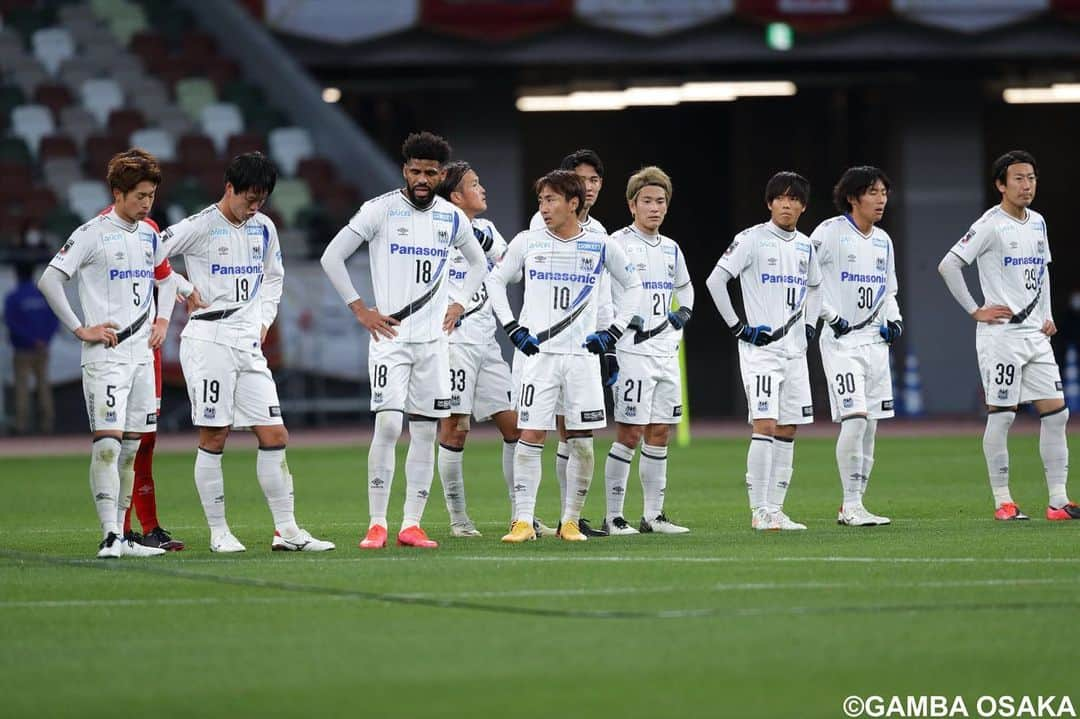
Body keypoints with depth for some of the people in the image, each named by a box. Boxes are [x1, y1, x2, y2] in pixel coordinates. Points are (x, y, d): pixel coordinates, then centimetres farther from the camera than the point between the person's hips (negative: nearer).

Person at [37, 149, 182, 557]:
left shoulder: (149, 235, 13)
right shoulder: (92, 234, -8)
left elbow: (165, 277, 32)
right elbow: (49, 281, -11)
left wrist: (163, 319, 17)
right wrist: (80, 329, -12)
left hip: (142, 352, 7)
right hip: (105, 354, -7)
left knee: (131, 447, 8)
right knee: (107, 443, -14)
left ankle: (121, 535, 13)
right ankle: (109, 537, -19)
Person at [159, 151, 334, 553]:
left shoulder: (263, 228, 11)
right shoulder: (198, 228, -8)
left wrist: (263, 321, 13)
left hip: (248, 343, 6)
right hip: (208, 340, -6)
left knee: (274, 435, 1)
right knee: (214, 437, -3)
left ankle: (286, 530, 5)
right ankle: (218, 532, 4)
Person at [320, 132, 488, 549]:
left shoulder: (452, 218, 8)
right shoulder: (381, 210, -5)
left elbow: (477, 264, 27)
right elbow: (332, 257, -4)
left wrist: (457, 305, 12)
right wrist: (360, 310, -6)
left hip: (433, 338, 5)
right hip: (390, 337, -5)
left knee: (425, 432, 3)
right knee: (388, 425, -15)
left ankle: (411, 526, 8)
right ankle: (376, 524, -9)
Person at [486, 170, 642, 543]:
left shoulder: (601, 246, 3)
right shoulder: (528, 242, 3)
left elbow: (632, 286, 16)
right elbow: (495, 280, 14)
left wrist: (614, 331, 7)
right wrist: (512, 328, 4)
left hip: (582, 355, 1)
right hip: (538, 354, -1)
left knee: (582, 442, 0)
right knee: (531, 436, -8)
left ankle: (570, 521, 11)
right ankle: (524, 521, -6)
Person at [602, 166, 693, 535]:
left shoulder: (670, 249, 15)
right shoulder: (617, 244, -8)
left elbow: (685, 286, 32)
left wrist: (684, 312, 15)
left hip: (666, 351, 7)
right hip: (632, 351, -7)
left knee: (660, 433, 7)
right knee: (630, 434, -8)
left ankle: (653, 515, 13)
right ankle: (613, 517, -4)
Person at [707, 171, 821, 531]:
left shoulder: (805, 246, 13)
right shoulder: (752, 239, -7)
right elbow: (715, 280, -10)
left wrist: (809, 326, 16)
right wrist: (737, 326, -11)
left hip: (795, 350, 7)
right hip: (760, 347, -7)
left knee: (787, 431, 5)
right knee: (765, 426, -15)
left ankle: (775, 509, 10)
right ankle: (759, 511, -13)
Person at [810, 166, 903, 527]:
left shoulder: (883, 241, 14)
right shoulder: (830, 232, -8)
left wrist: (894, 320, 7)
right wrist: (830, 315, -14)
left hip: (875, 341, 7)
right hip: (841, 339, -7)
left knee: (870, 426, 6)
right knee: (855, 419, -17)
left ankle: (854, 506, 13)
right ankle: (851, 506, -11)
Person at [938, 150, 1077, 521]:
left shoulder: (1037, 223, 13)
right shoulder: (991, 225, -10)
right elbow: (948, 265, -13)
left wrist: (1048, 315, 15)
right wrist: (975, 311, -12)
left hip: (1036, 335, 7)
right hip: (1001, 334, -7)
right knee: (1001, 416, -4)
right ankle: (1002, 502, 1)